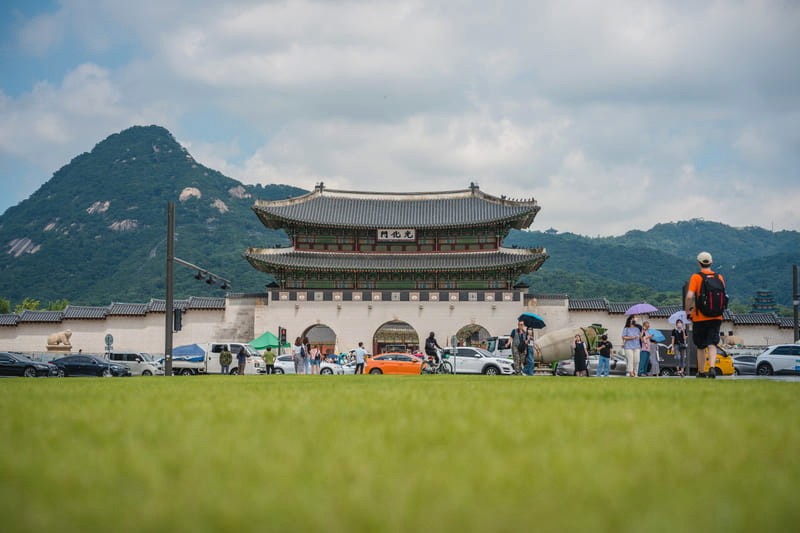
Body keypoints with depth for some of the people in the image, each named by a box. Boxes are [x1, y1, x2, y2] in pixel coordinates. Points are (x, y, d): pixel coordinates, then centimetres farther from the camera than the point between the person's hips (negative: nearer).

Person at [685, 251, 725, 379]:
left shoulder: (696, 277, -7)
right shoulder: (719, 277, 5)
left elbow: (689, 296, -18)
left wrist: (687, 311, -4)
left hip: (699, 317, -2)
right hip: (716, 317, 2)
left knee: (701, 347, 11)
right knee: (712, 345, -1)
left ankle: (701, 372, 18)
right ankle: (712, 367, -22)